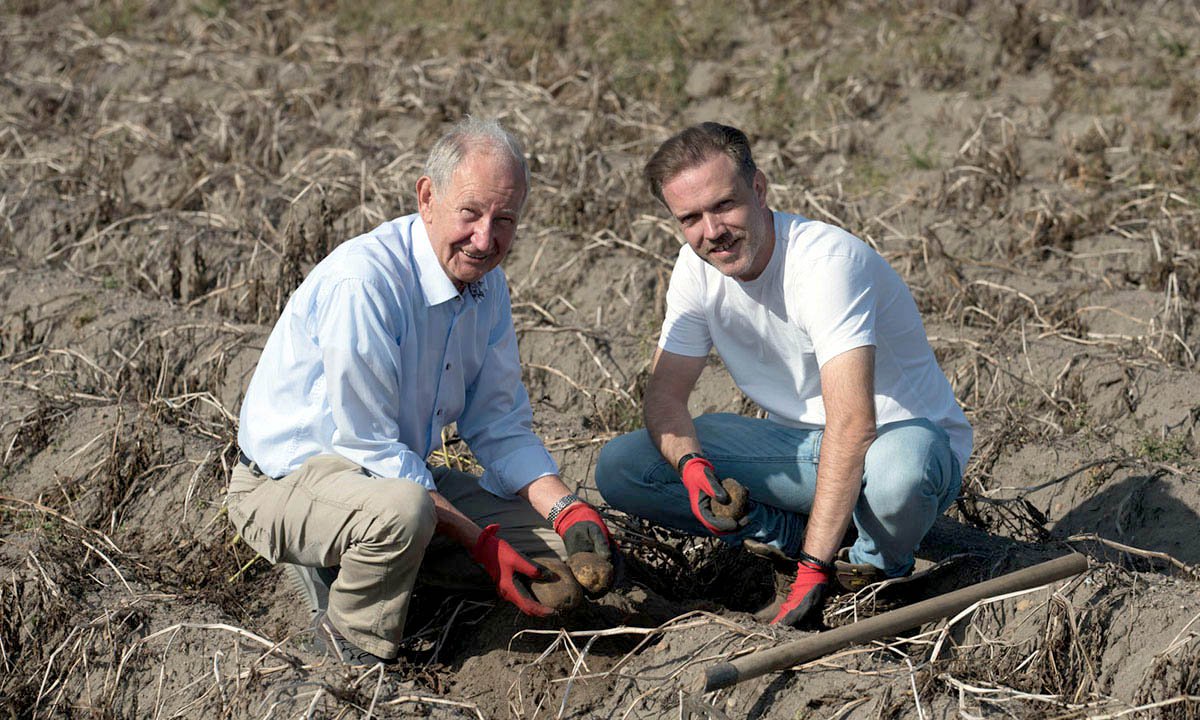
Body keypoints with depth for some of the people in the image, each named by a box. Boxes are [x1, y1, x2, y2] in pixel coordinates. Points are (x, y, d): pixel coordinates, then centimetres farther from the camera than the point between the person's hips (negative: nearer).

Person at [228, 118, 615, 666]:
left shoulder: (487, 282, -1)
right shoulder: (362, 281, -27)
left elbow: (501, 426, 5)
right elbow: (369, 447, -25)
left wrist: (569, 512, -11)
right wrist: (481, 541, -25)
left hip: (402, 472, 8)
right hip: (289, 482, -8)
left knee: (560, 537, -1)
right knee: (404, 510, -40)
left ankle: (351, 565, 4)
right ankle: (357, 654, -10)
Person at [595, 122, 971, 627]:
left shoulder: (825, 260, -28)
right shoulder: (698, 267, -6)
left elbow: (853, 424, -36)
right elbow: (665, 393, -2)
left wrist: (813, 568, -41)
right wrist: (691, 464, -27)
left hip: (900, 436, -5)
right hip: (800, 443, 5)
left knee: (897, 470, -44)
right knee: (619, 468, -12)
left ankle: (879, 566, -8)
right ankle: (795, 534, -3)